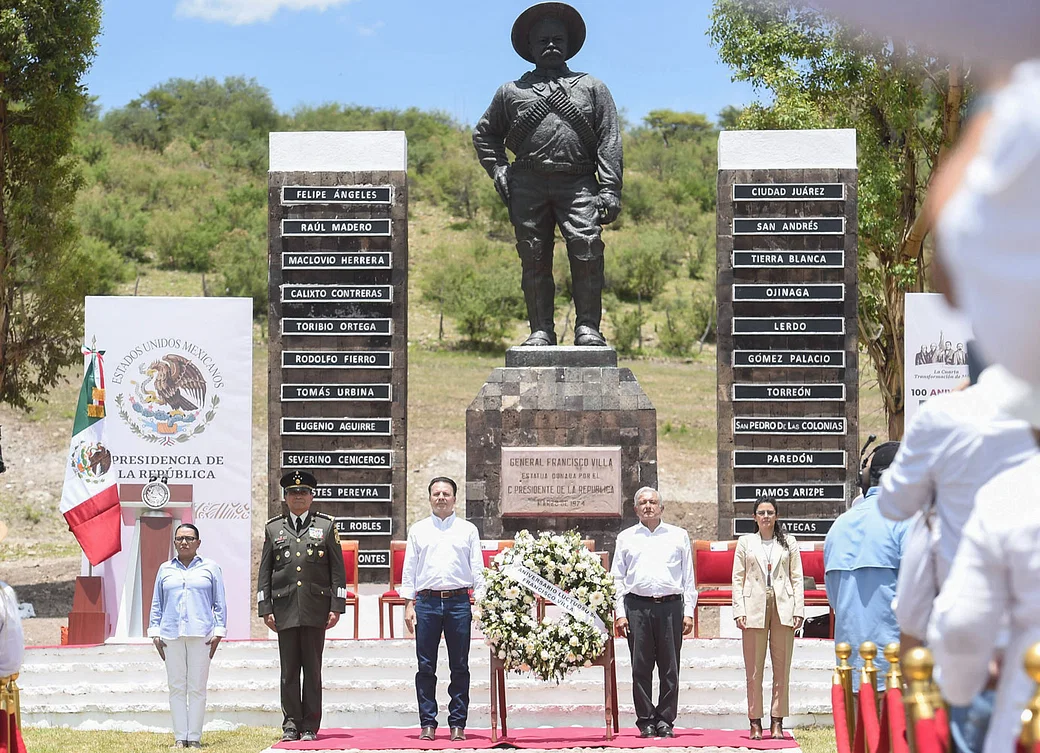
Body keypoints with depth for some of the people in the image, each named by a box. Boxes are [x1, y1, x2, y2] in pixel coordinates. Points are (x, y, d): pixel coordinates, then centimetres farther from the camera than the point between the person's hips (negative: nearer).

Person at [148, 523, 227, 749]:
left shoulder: (210, 568, 9)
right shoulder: (165, 570, 15)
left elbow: (220, 603, 8)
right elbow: (156, 604, 16)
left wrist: (219, 632, -1)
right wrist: (155, 633, 8)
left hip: (201, 635, -2)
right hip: (171, 635, 2)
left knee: (197, 688, -3)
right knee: (176, 687, 1)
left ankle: (194, 737, 1)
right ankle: (179, 737, 3)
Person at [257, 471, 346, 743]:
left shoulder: (326, 526, 8)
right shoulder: (273, 528, 11)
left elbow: (338, 570, 6)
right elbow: (265, 572, 10)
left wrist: (336, 607, -2)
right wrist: (265, 609, 3)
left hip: (315, 609, -1)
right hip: (285, 608, 1)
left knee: (313, 669, 1)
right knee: (289, 670, 1)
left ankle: (310, 727, 5)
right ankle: (291, 725, 6)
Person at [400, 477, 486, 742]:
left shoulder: (468, 530, 9)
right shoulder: (418, 530, 11)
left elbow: (477, 569, 8)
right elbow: (409, 569, 10)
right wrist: (408, 604, 2)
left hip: (459, 601, 0)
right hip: (426, 601, 0)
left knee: (459, 667, 1)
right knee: (426, 667, 0)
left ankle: (457, 724, 6)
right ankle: (427, 724, 5)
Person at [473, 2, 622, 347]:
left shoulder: (592, 88, 17)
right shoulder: (511, 92, 19)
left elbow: (610, 141, 9)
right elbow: (484, 134, 27)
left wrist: (610, 190, -2)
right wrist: (498, 171, 10)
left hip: (578, 184, -1)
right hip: (528, 185, 1)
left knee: (587, 251, -17)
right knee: (534, 259, -1)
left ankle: (587, 328, -12)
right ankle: (541, 329, 4)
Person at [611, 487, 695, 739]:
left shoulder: (679, 536, 13)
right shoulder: (626, 538, 14)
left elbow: (689, 578, 12)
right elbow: (617, 578, 12)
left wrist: (688, 612, 3)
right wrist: (619, 613, 2)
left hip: (670, 606, 0)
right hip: (637, 606, 0)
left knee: (670, 668, -1)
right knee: (641, 668, -1)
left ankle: (665, 720, 5)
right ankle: (646, 722, 5)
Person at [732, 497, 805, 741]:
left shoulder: (788, 542, 13)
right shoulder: (745, 542, 11)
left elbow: (797, 578, 9)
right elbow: (737, 579, 7)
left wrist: (799, 610, -1)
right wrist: (739, 611, -4)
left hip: (783, 608, 1)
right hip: (754, 608, -1)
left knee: (782, 668, 0)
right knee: (754, 670, -1)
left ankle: (777, 723, 3)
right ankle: (755, 723, 2)